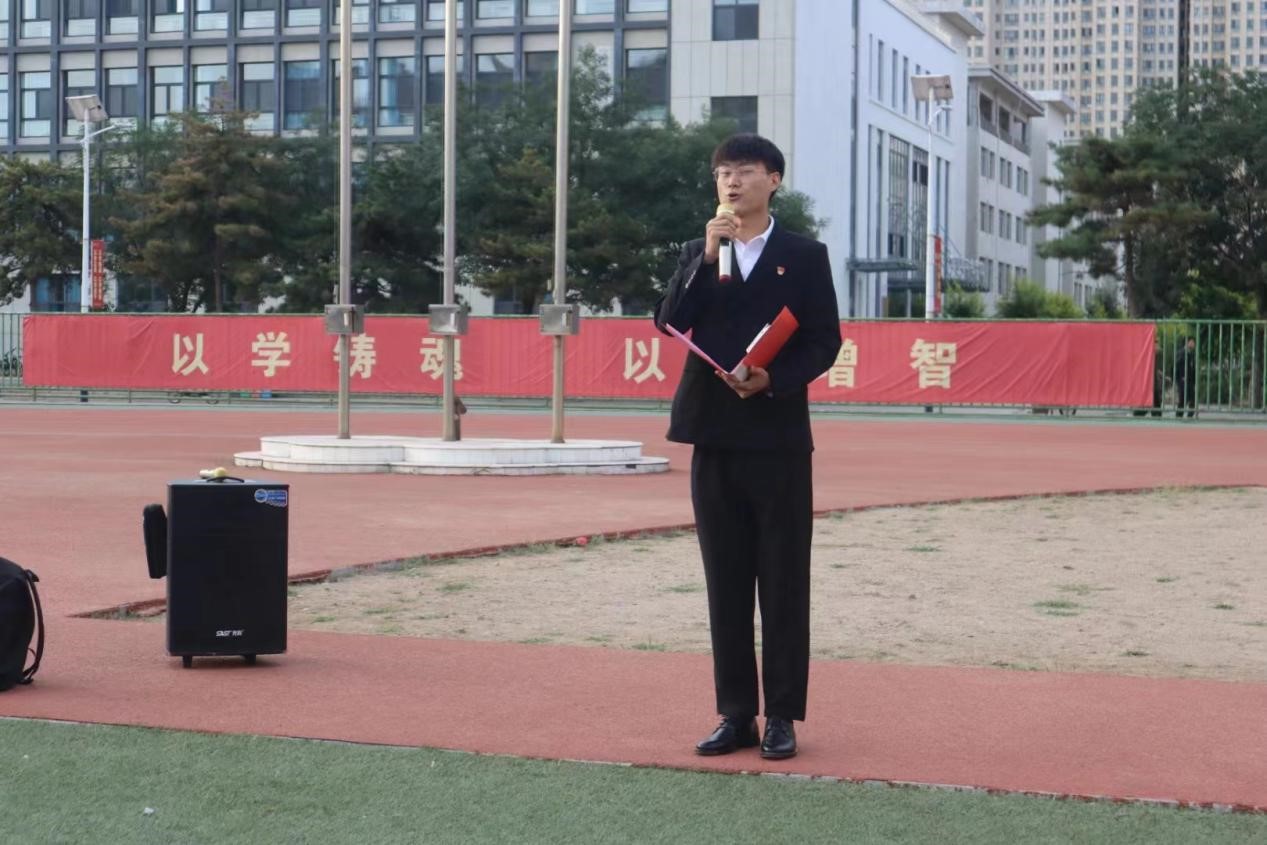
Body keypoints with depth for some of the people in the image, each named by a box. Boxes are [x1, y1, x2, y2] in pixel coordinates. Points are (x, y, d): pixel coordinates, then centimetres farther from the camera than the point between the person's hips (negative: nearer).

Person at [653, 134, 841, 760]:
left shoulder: (804, 256, 3)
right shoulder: (697, 254, 13)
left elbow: (825, 340, -1)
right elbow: (669, 322, -2)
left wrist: (775, 378, -15)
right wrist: (706, 257, -10)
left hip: (778, 437, -3)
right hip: (714, 436, 3)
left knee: (783, 585, 0)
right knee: (726, 585, 6)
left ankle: (782, 717, 6)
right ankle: (737, 714, 13)